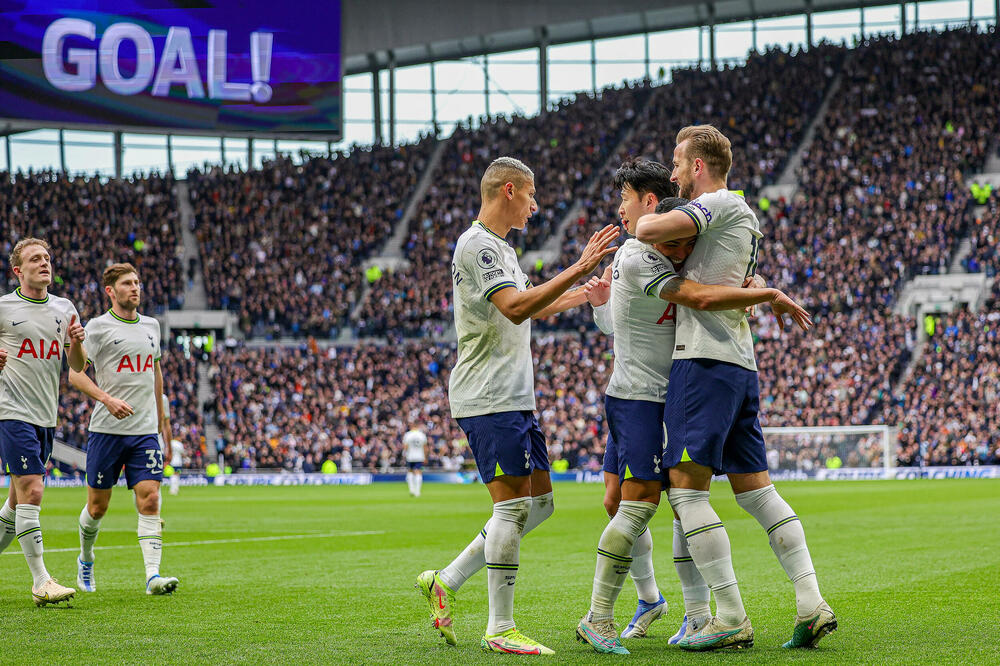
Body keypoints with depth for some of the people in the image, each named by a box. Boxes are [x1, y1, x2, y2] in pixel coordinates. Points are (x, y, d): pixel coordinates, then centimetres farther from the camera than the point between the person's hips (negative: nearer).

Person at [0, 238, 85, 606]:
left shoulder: (65, 309, 11)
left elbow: (78, 367, 15)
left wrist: (76, 344, -6)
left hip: (46, 416, 6)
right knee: (31, 492, -14)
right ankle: (40, 582, -13)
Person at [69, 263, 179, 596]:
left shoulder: (151, 326, 12)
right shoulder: (98, 327, -4)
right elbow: (75, 374, -7)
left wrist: (159, 420, 26)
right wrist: (108, 399, -21)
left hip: (145, 431, 3)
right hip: (106, 430, -3)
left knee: (149, 500, -10)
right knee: (97, 506, 5)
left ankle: (152, 576, -16)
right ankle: (85, 561, 31)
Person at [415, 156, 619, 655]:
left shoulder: (499, 248, 21)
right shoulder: (478, 245, -12)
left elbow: (532, 307, 36)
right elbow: (515, 307, -26)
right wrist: (579, 269, -28)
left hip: (514, 399, 10)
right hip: (488, 400, -10)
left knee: (538, 503, 10)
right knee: (513, 506, -10)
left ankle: (445, 582, 14)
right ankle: (500, 629, -4)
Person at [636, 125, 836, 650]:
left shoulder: (720, 203, -6)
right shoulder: (745, 218, 23)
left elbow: (649, 231, -21)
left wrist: (643, 218, 4)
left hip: (704, 362, -10)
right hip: (741, 365, 10)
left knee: (686, 488, -9)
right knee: (755, 489, 9)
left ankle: (732, 619, -13)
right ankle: (812, 606, 0)